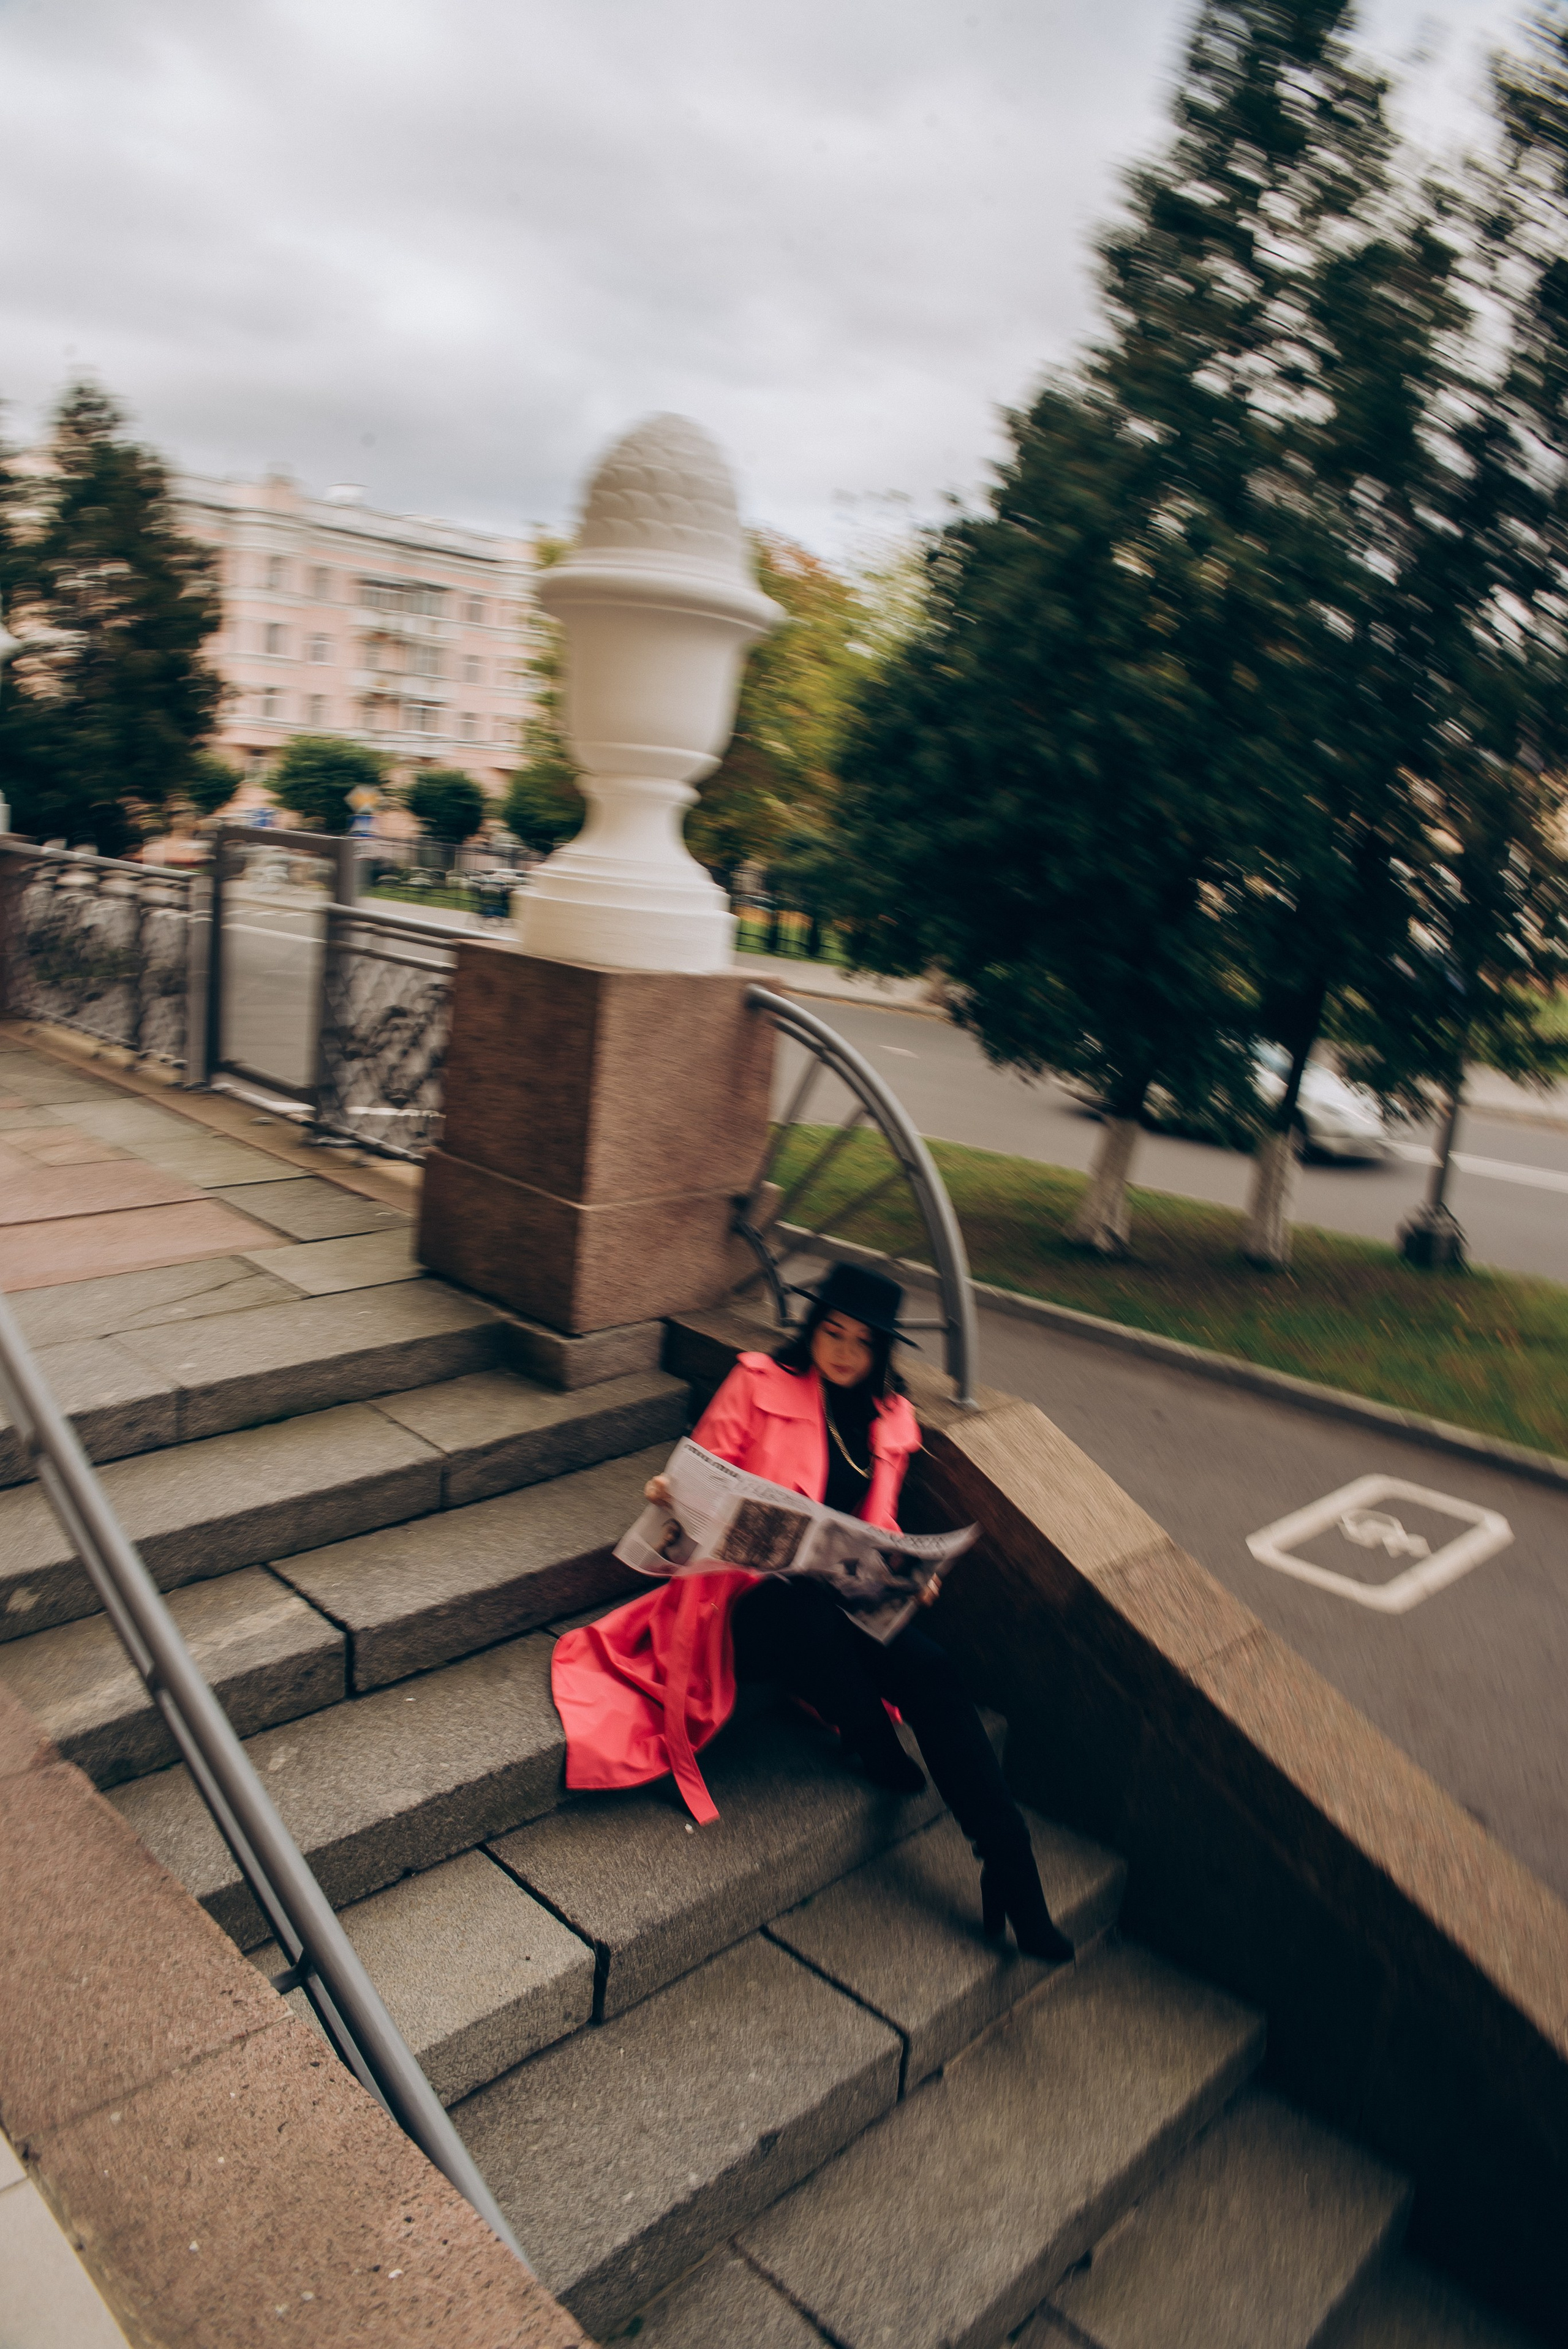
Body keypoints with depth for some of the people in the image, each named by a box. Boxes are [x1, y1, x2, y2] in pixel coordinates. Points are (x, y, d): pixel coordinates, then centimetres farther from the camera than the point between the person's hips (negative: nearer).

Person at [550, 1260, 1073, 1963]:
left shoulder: (890, 1419, 13)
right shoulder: (758, 1383, 0)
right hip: (749, 1589, -4)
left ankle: (1007, 1862, -18)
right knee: (812, 1615, -39)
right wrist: (669, 1492, -23)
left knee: (928, 1669, -25)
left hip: (841, 1594, 4)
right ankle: (875, 1747, -10)